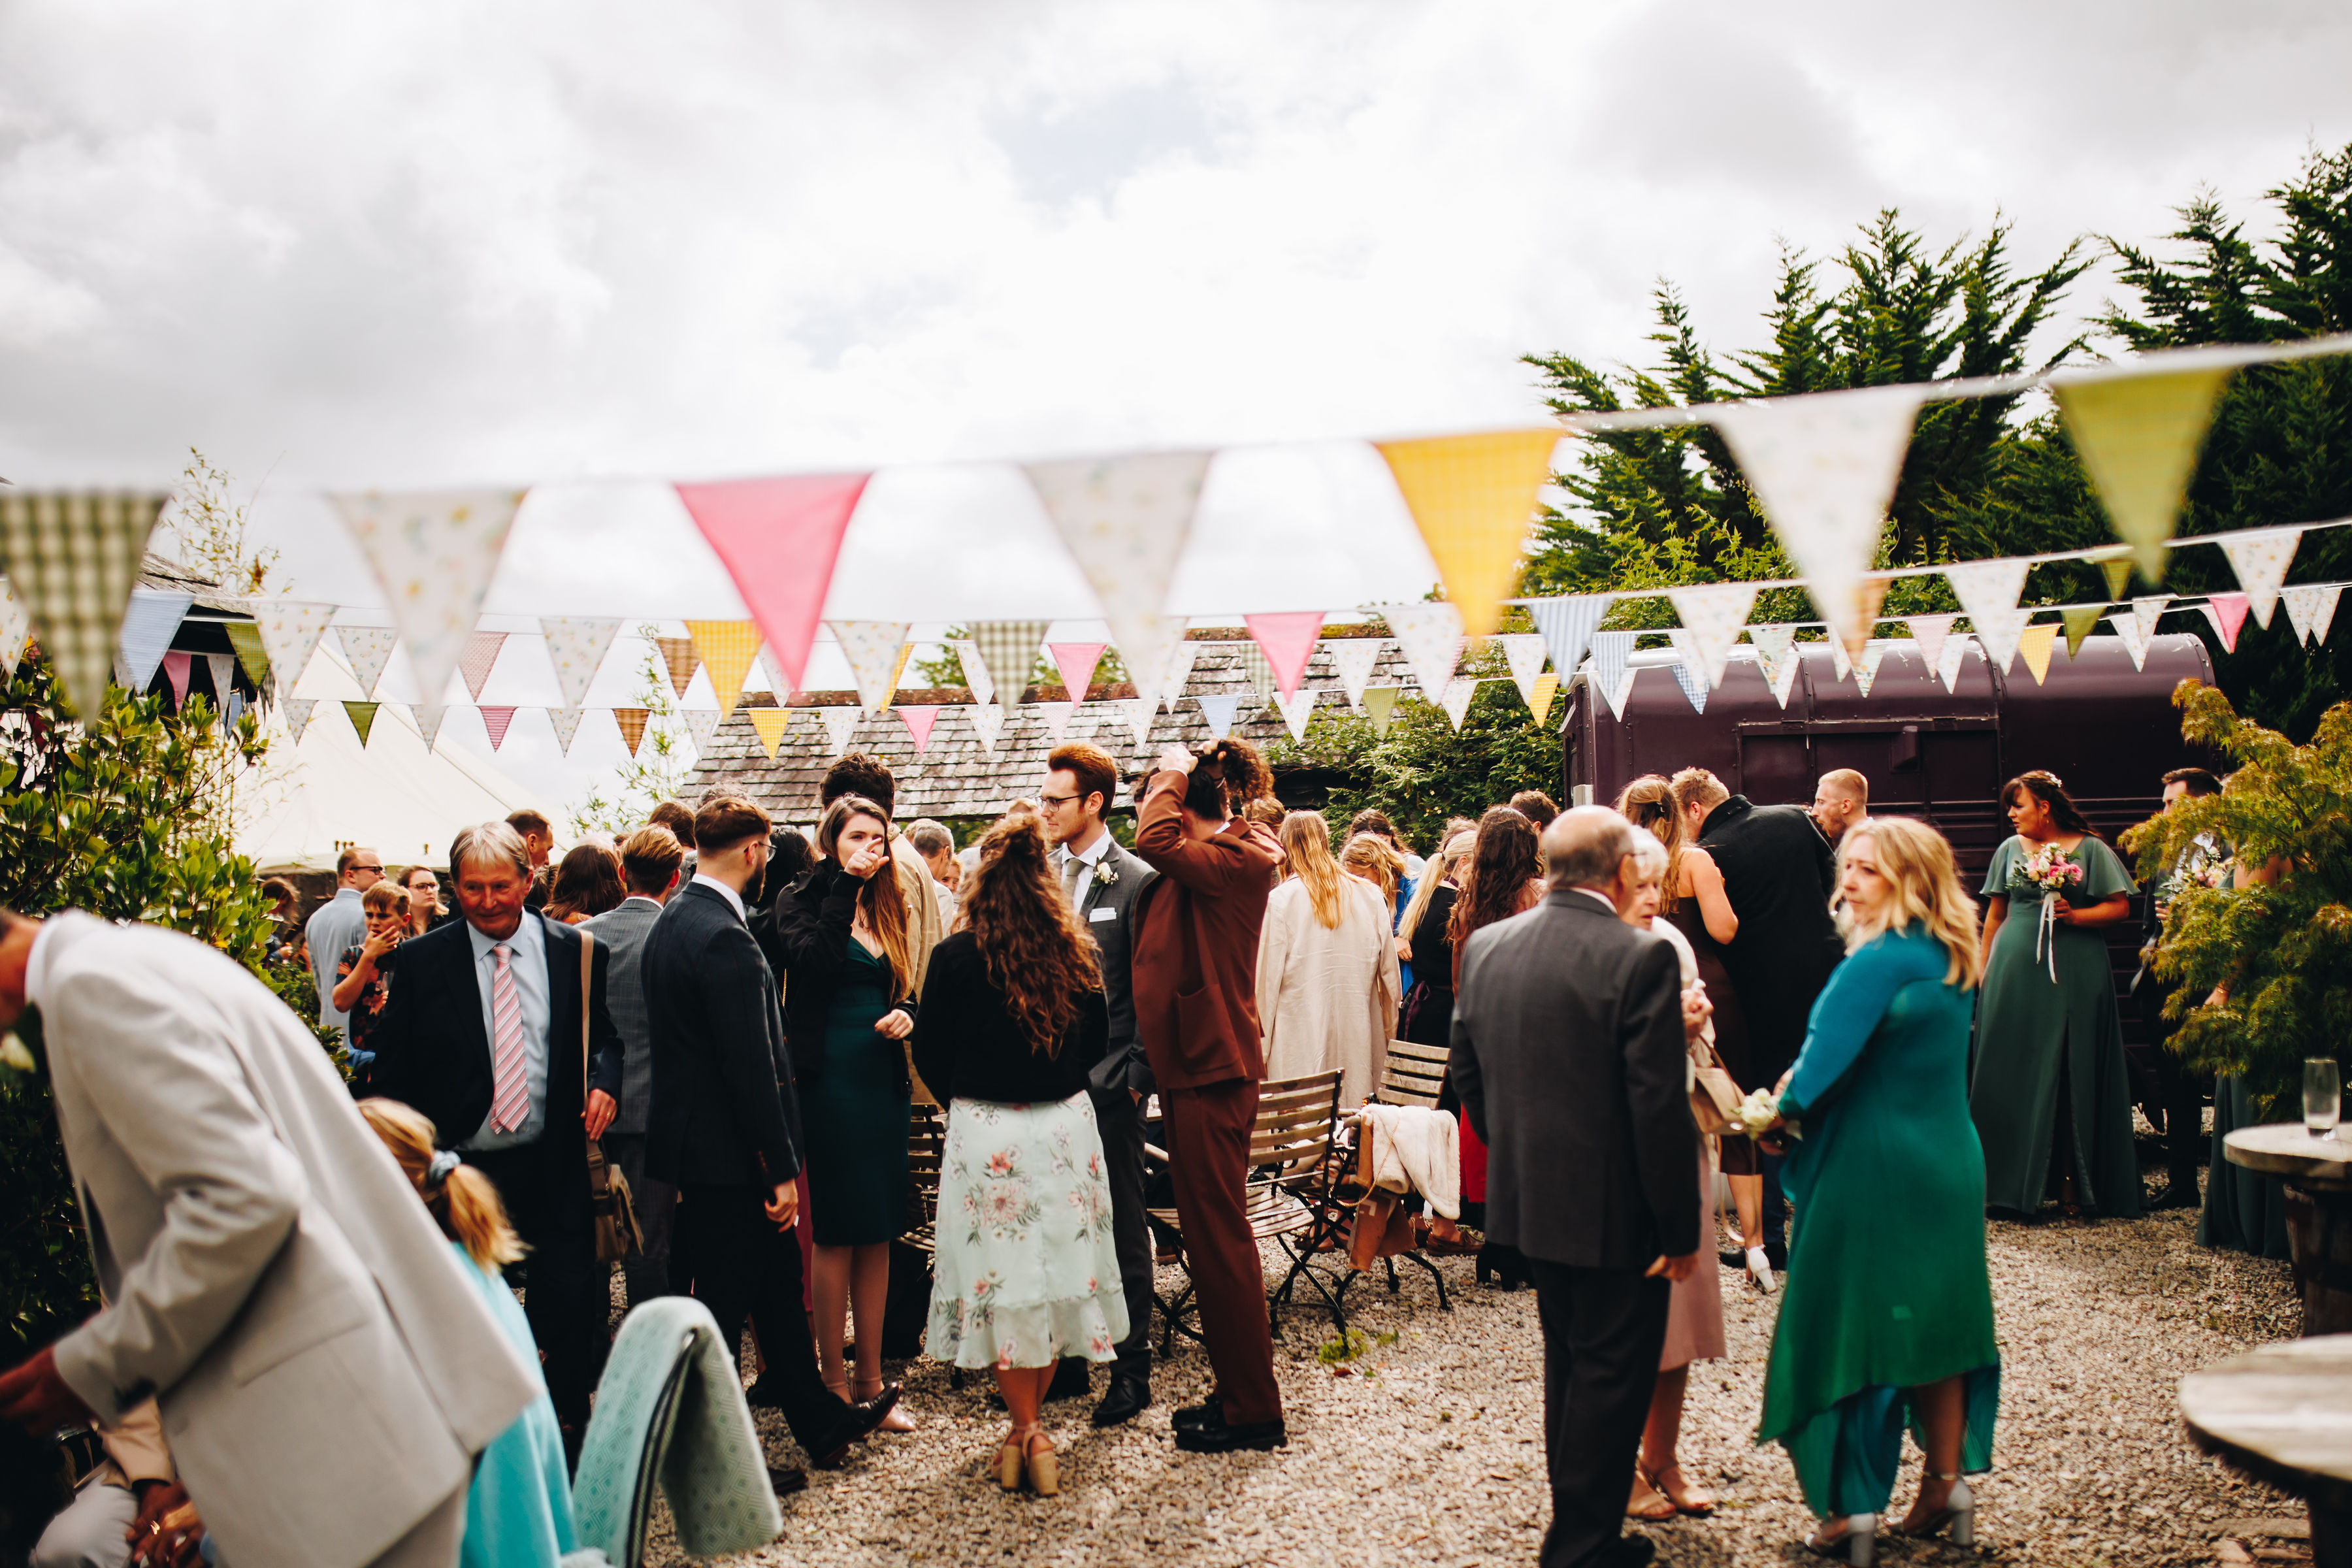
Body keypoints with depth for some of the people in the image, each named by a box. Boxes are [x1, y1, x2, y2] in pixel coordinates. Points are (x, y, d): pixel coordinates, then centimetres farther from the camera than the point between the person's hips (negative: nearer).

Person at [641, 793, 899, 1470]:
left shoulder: (670, 922, 9)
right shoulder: (724, 939, -23)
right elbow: (752, 1066, -24)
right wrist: (781, 1170, -19)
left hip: (690, 1131, 10)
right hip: (727, 1159, -10)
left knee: (778, 1279, 17)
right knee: (723, 1302, 3)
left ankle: (820, 1420, 29)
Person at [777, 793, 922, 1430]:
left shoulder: (889, 907, 13)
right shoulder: (806, 900, -4)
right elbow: (816, 962, -23)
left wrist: (906, 1013, -1)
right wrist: (846, 887, -20)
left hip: (884, 1078, 6)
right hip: (829, 1076, -6)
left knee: (877, 1235, 10)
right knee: (835, 1233, 0)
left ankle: (871, 1381, 19)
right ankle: (833, 1383, 11)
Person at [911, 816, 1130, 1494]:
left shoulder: (956, 956, -9)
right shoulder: (1075, 953, -1)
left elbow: (929, 1054, -1)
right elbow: (1097, 1038, 12)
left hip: (985, 1133, -3)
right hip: (1066, 1127, 3)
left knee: (1003, 1272, 7)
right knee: (1057, 1265, 12)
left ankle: (1026, 1432, 10)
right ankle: (1031, 1424, 20)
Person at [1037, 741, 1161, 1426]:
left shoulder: (1136, 882, -7)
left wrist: (1139, 1075, -11)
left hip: (1107, 1083, -5)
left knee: (1122, 1230, 4)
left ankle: (1131, 1368, 15)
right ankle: (1065, 1361, 25)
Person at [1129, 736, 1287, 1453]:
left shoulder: (1241, 860, -14)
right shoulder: (1200, 864, 12)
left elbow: (1156, 841, -26)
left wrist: (1173, 775, -12)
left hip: (1214, 1070, -10)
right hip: (1190, 1068, 10)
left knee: (1220, 1235, -3)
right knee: (1209, 1233, 15)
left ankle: (1255, 1411, 7)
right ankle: (1237, 1390, 27)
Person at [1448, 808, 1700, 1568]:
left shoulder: (1485, 948, 0)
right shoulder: (1641, 958, -19)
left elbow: (1469, 1080, 8)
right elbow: (1661, 1110, -19)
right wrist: (1680, 1229, -10)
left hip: (1527, 1200, 7)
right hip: (1615, 1215, -7)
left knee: (1568, 1364, 22)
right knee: (1611, 1376, 8)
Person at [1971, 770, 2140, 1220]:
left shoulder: (2091, 849, 2)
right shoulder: (2010, 849, 11)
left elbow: (2121, 907, -1)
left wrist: (2074, 915, -15)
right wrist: (1983, 972, 13)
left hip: (2074, 975, -2)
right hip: (2015, 972, 3)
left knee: (2070, 1078, 0)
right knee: (2012, 1075, 1)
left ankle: (2072, 1186, 7)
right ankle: (2012, 1183, 9)